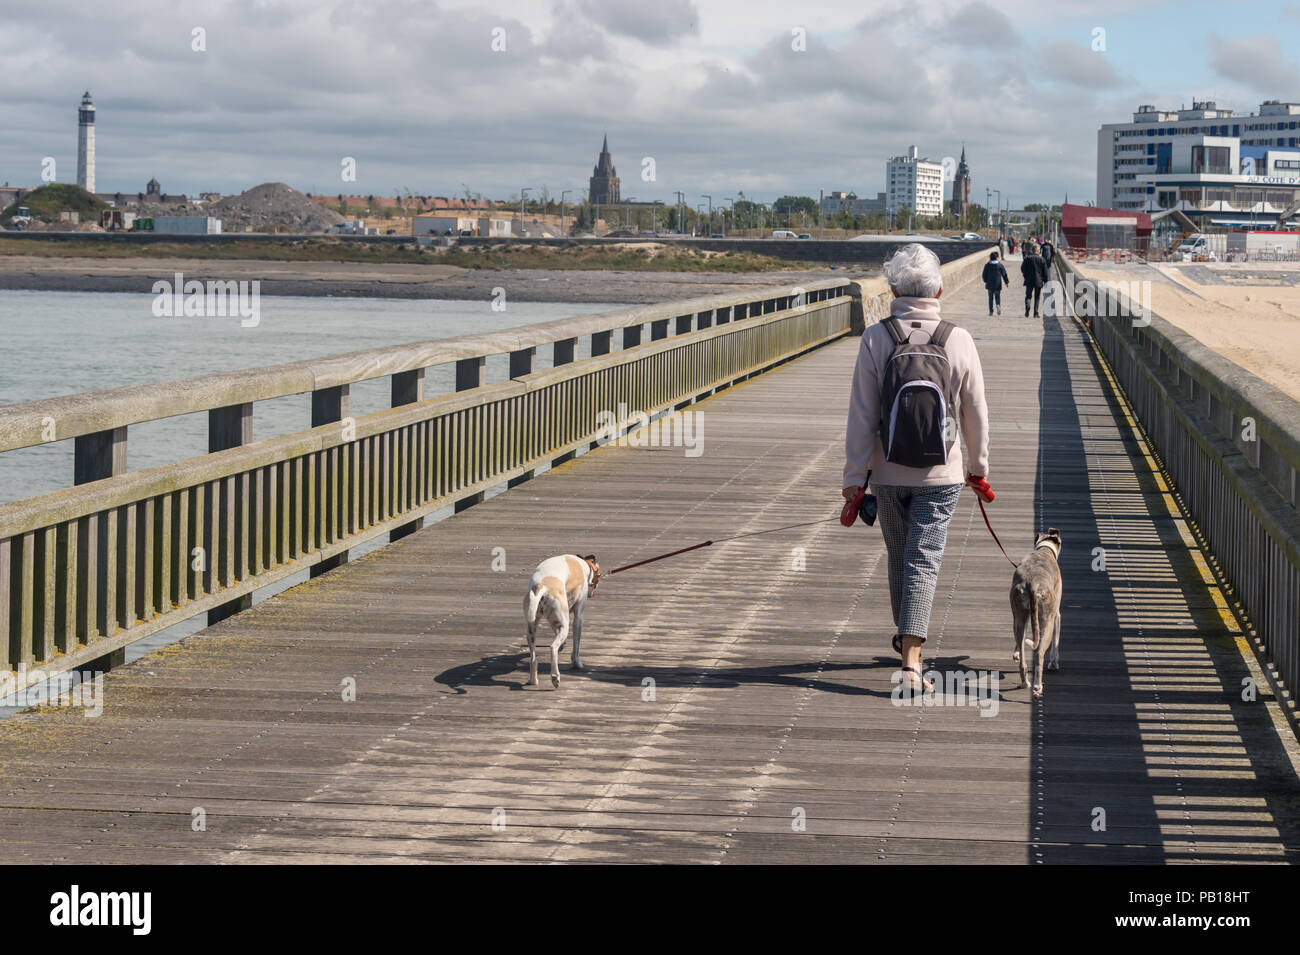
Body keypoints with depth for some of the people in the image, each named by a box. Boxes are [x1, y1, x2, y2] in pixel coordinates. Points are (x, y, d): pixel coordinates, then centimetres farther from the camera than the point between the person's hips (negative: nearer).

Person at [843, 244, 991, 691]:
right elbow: (975, 414, 2)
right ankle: (911, 658, -11)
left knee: (899, 556, 18)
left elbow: (861, 415, -9)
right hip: (940, 473, -1)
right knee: (923, 562, -1)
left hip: (889, 472, 1)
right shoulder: (959, 340, -7)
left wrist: (854, 477, -2)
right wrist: (979, 467, 16)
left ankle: (905, 635, 37)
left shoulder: (875, 339, -9)